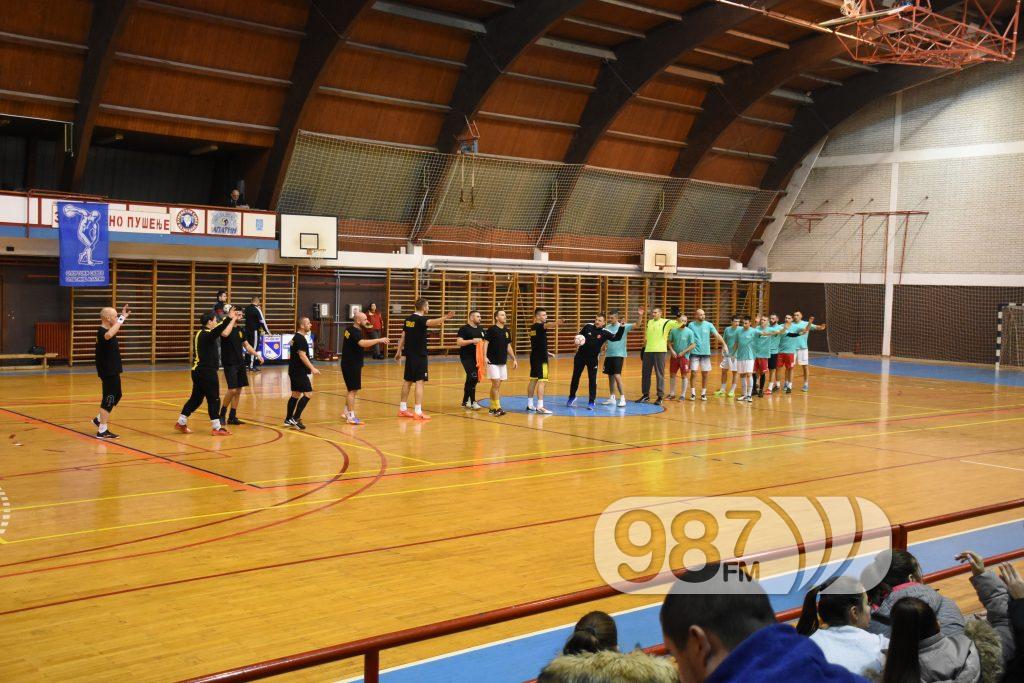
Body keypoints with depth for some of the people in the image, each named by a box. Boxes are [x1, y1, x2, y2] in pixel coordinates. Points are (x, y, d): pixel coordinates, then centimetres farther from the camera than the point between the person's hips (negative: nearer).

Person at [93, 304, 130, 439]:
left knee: (116, 396, 22)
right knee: (109, 400, -4)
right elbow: (109, 335, -48)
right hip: (108, 372, -10)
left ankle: (99, 419, 33)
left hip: (112, 371, 10)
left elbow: (114, 331, 36)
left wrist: (123, 317, 28)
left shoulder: (107, 330, 9)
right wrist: (121, 318, -39)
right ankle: (102, 431, 1)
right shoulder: (102, 332, -21)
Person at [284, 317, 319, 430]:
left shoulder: (296, 337, 16)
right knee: (308, 394, -10)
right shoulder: (300, 339, -16)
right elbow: (302, 355, -23)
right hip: (299, 372, -10)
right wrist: (312, 368, -25)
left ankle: (288, 420, 17)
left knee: (296, 394, 14)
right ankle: (295, 419, -12)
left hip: (295, 371, 10)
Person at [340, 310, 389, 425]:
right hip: (351, 365, -10)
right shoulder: (355, 332, -21)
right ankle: (351, 417, -4)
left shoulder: (350, 329, 9)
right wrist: (379, 340, -36)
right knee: (352, 390, -6)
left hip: (349, 363, 10)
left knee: (351, 390, 20)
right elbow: (362, 343, -40)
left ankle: (347, 412, 30)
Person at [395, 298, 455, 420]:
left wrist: (399, 352, 24)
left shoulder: (409, 319, 10)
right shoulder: (420, 319, -14)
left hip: (409, 355, 8)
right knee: (419, 382, -7)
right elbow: (431, 322, -37)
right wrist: (445, 318, -52)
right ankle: (418, 412, -10)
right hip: (419, 355, -8)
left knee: (408, 381, 15)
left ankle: (403, 409, 23)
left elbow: (403, 337, 15)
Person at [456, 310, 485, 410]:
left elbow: (484, 341, 25)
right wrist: (472, 341, -23)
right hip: (467, 357, -7)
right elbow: (459, 342, -18)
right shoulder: (464, 329, -9)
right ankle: (473, 402, -8)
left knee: (471, 379, 13)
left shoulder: (480, 329, 12)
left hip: (477, 357, 7)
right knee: (473, 377, -15)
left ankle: (465, 401, 24)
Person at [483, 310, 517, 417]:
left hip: (503, 362, 7)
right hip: (493, 362, -7)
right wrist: (485, 356, -23)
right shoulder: (492, 329, -8)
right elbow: (485, 343, -12)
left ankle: (492, 407, 16)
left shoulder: (507, 331, 11)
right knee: (496, 384, -10)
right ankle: (497, 408, -8)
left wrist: (514, 359, 16)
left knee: (498, 385, 9)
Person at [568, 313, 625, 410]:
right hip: (580, 356, 2)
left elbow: (617, 337, -18)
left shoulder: (604, 333, -10)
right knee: (575, 377, 11)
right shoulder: (588, 326, -4)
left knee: (592, 380, -2)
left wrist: (622, 327, -30)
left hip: (593, 359, -2)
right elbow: (580, 334, 11)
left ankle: (591, 402, 8)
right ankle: (572, 397, 31)